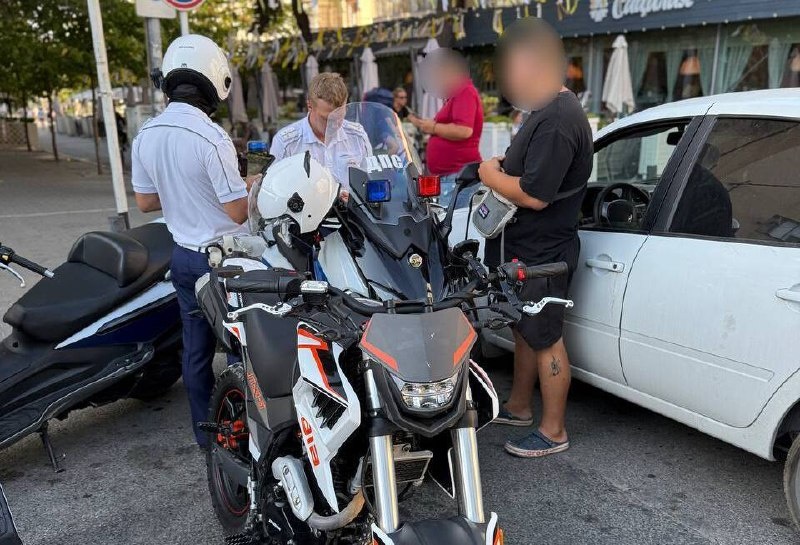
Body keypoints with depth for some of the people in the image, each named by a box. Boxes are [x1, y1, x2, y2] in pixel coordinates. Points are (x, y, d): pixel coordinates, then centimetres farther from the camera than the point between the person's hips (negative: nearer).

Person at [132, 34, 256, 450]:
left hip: (184, 256, 7)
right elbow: (238, 211, -19)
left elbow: (144, 202, 9)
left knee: (195, 348, 15)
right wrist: (252, 186, 0)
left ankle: (205, 432, 28)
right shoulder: (211, 138, -22)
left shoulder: (145, 136, 1)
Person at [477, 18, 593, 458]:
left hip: (541, 253, -10)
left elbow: (534, 195, -28)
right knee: (525, 330, 20)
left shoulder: (557, 121, -23)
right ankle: (518, 406, 38)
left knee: (545, 339, 1)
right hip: (523, 247, 10)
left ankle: (553, 432, 17)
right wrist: (503, 168, 2)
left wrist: (491, 176, -12)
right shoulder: (547, 110, 11)